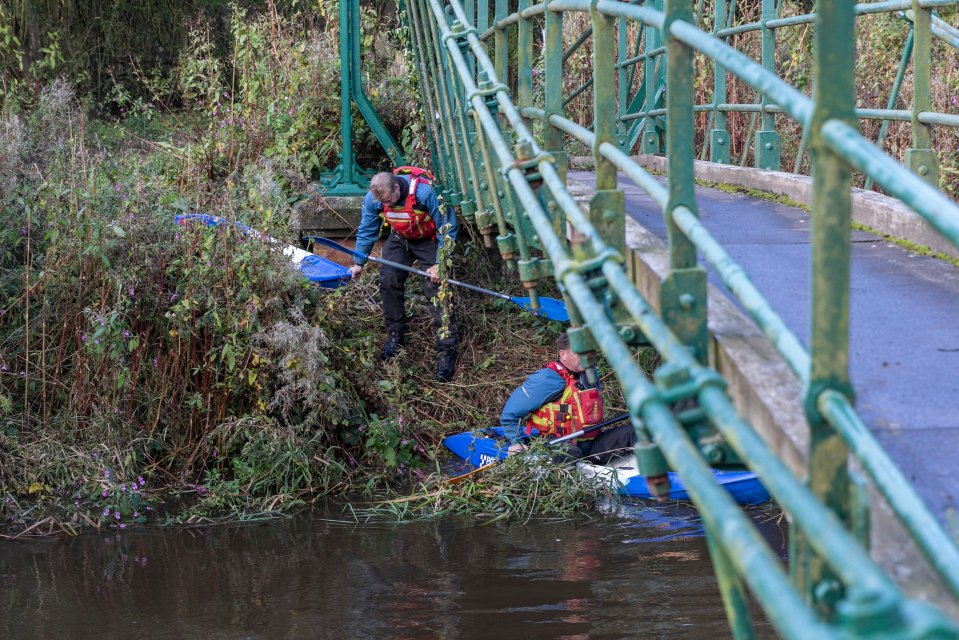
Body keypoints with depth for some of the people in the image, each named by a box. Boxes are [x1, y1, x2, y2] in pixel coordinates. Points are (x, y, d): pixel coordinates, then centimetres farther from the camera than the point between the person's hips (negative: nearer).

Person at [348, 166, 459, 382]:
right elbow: (366, 231, -1)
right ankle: (395, 334, 14)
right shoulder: (373, 199, -21)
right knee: (388, 281, -7)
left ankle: (447, 350, -15)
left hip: (429, 240, -5)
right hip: (400, 239, 5)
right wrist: (359, 263, 4)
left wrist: (439, 264, -25)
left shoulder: (425, 192, -37)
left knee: (437, 289, -16)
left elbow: (447, 228, -26)